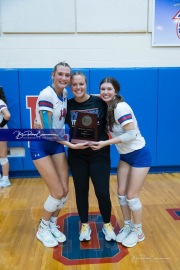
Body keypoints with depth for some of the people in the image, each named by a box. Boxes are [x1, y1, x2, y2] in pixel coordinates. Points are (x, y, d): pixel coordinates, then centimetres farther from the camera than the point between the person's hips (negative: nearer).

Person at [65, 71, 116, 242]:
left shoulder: (100, 102, -7)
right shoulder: (67, 105, -1)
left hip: (99, 154, -2)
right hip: (77, 156, 2)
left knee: (102, 192, 1)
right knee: (81, 191, 11)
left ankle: (107, 224, 28)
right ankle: (85, 225, 33)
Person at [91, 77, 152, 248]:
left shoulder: (121, 107, -23)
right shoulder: (108, 107, 1)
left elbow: (131, 134, -29)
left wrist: (105, 143, -28)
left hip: (139, 155, -7)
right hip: (125, 155, 7)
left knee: (132, 196, 0)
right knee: (121, 193, 9)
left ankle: (138, 232, 22)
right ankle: (127, 226, 29)